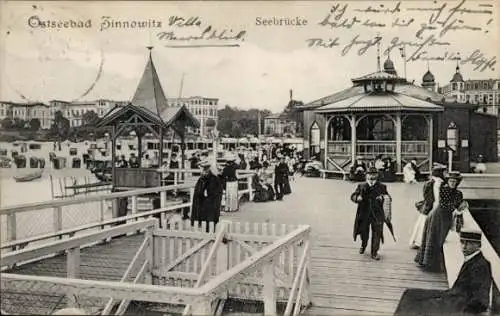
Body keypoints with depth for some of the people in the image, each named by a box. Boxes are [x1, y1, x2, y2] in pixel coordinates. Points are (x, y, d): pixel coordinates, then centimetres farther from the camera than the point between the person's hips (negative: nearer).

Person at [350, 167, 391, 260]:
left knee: (377, 233, -3)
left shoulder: (381, 187, 2)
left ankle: (374, 252, 9)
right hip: (364, 214, 1)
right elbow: (353, 196, 1)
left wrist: (383, 197, -21)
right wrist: (357, 198, -22)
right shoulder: (361, 186, 3)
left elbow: (388, 197, 2)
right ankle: (363, 245, 47)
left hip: (377, 215, -1)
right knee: (364, 232, 15)